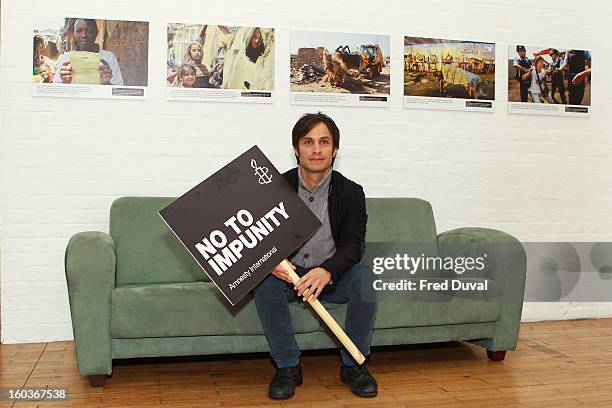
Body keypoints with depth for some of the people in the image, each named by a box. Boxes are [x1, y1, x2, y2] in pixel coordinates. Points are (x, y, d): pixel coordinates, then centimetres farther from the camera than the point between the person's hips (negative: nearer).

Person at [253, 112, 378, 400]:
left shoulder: (350, 192, -5)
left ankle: (353, 365, -11)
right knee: (265, 282, -31)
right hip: (289, 273, 0)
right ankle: (288, 366, -16)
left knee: (366, 277, -29)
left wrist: (326, 271, -37)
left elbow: (353, 244, -15)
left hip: (332, 276, 0)